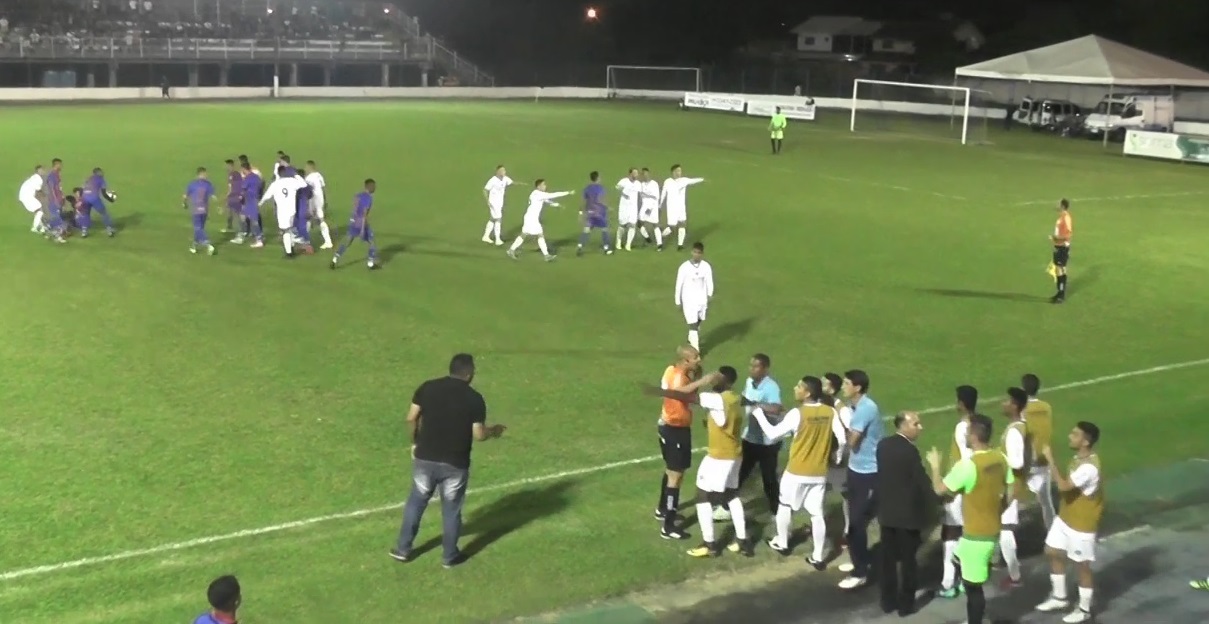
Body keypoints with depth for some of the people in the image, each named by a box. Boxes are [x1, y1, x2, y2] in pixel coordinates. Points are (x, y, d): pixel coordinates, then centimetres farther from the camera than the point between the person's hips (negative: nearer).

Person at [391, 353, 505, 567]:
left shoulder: (427, 387, -3)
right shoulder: (474, 398, -10)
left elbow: (411, 419, 0)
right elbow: (479, 435, -8)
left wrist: (415, 442, 16)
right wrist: (493, 431, 13)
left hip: (425, 458, 2)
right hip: (455, 464, -2)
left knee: (416, 502, 20)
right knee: (451, 509, 13)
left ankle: (403, 549, 27)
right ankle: (450, 556, 25)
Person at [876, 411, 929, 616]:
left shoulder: (883, 445, 2)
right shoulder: (910, 450, -21)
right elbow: (922, 482, -17)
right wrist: (934, 499, -1)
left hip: (887, 511, 6)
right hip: (908, 514, -6)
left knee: (888, 558, 13)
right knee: (908, 559, 7)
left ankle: (888, 601, 21)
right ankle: (906, 604, 15)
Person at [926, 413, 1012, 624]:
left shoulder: (968, 465, -25)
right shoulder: (1000, 459, -2)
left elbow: (940, 489, -14)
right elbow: (1009, 493, 9)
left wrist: (935, 466, 3)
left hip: (976, 535, -8)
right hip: (993, 530, 8)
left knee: (973, 585, 3)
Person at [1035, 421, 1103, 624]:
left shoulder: (1089, 467, -31)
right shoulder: (1079, 458, 0)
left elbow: (1063, 486, -37)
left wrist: (1050, 459, -33)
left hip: (1081, 524, -9)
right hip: (1065, 518, 9)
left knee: (1082, 565, 7)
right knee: (1053, 553, 19)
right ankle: (1059, 597, 35)